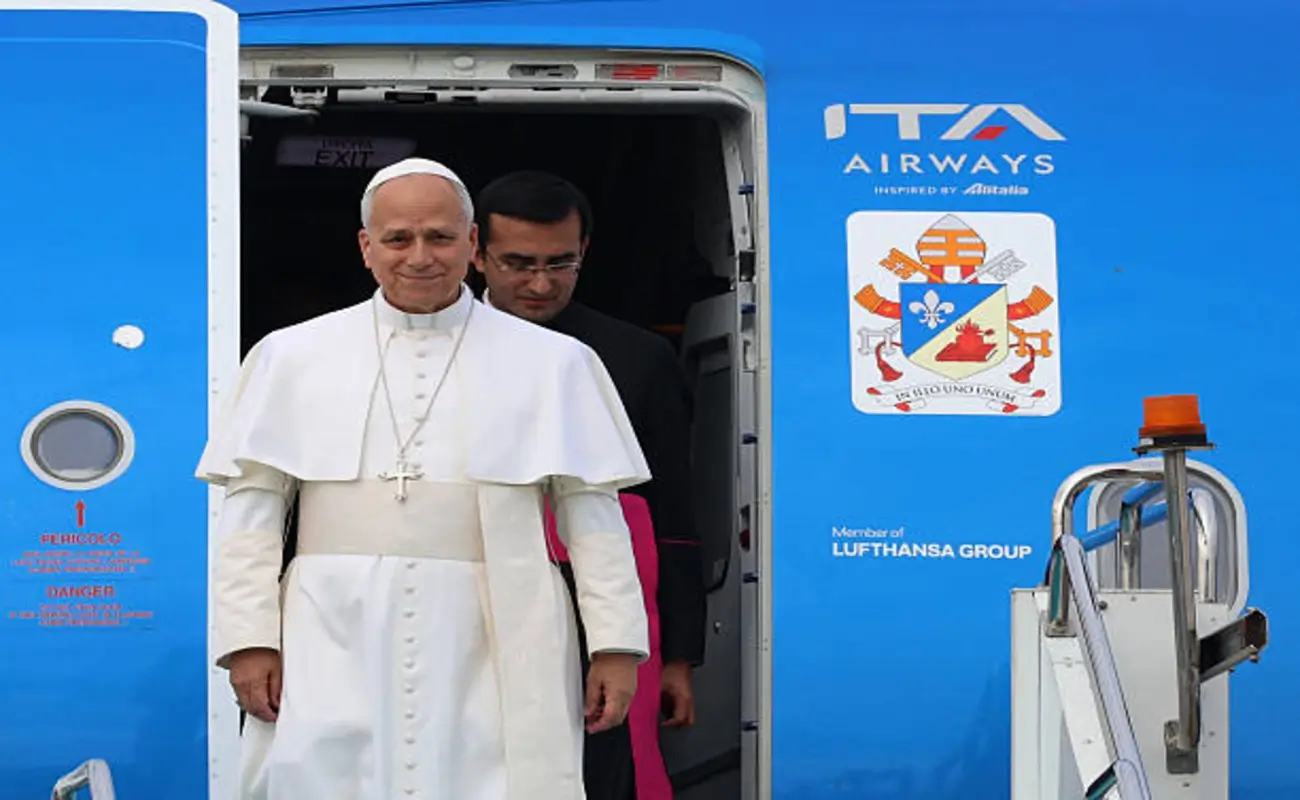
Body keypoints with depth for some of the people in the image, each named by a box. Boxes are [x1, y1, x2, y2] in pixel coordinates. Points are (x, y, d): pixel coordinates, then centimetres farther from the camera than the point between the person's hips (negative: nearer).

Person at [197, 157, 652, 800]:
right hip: (337, 642, 1)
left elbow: (592, 512, 6)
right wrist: (249, 638, 0)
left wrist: (616, 644, 1)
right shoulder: (293, 357, 10)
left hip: (493, 645, 0)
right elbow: (252, 507, 8)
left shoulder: (551, 363, 9)